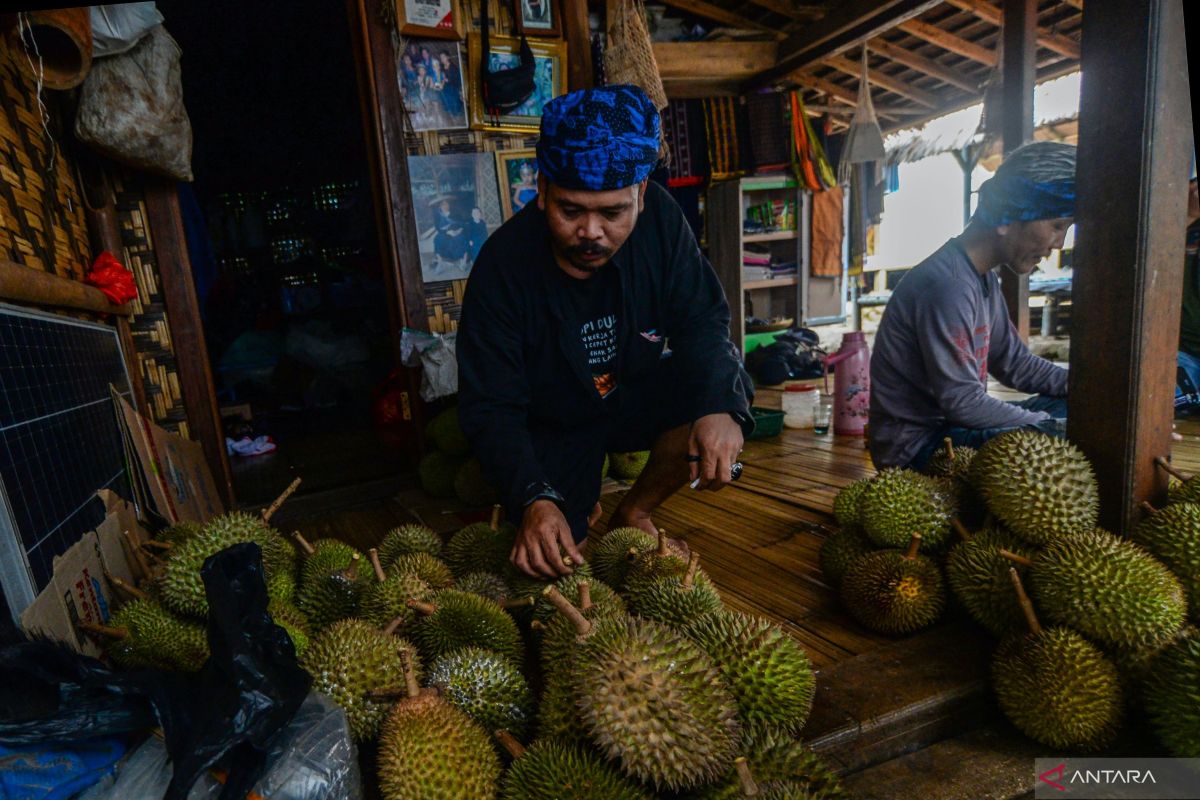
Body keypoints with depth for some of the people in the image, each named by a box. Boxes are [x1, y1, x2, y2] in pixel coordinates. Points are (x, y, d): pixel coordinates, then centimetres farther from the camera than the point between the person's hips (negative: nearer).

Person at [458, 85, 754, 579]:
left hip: (636, 399, 3)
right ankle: (582, 510, 22)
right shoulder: (502, 265, -25)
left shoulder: (660, 218, -17)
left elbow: (701, 320, -13)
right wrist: (533, 499, -40)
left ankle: (634, 511, -3)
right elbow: (490, 409, -24)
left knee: (724, 385, -25)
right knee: (550, 562, -15)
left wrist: (720, 406, -33)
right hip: (551, 426, -2)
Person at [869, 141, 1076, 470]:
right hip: (914, 448, -10)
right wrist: (1049, 424, -15)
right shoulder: (947, 286, -24)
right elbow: (962, 403, -24)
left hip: (946, 424, 10)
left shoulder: (984, 278, 9)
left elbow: (1016, 365, 13)